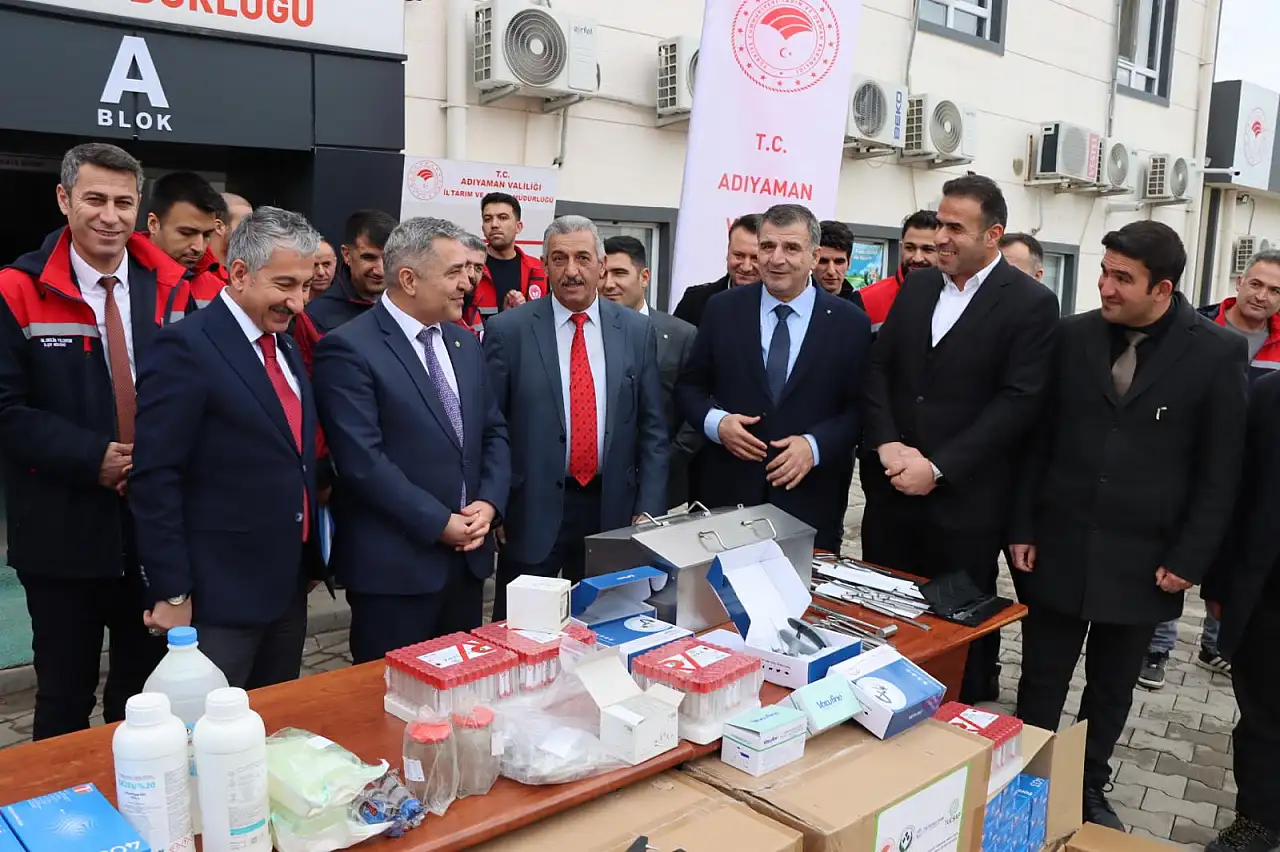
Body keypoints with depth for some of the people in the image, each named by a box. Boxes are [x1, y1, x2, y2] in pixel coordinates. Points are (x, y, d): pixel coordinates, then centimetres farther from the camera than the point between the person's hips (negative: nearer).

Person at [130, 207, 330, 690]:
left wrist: (310, 561, 13)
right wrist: (171, 592, -16)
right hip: (218, 593, -7)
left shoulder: (285, 348, 10)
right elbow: (154, 478, -17)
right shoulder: (187, 347, -15)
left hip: (288, 586, 8)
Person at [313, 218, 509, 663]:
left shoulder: (466, 344, 12)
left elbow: (494, 432, 13)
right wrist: (439, 523, -16)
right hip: (394, 564, -7)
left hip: (468, 555, 7)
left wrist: (489, 502, -4)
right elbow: (363, 460, -19)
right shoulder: (349, 349, -13)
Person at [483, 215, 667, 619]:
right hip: (531, 512, -2)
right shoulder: (507, 330, -4)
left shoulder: (637, 330, 2)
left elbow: (652, 428, 4)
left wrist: (648, 509, 0)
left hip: (610, 509, 2)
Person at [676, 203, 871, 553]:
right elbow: (689, 386, 8)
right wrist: (715, 421, -11)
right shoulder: (722, 309, 2)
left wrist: (816, 445, -15)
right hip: (727, 493, 1)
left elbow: (862, 407, 0)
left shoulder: (850, 323, -1)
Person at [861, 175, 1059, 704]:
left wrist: (937, 467, -17)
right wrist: (887, 446, -10)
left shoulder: (1031, 303, -6)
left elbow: (1018, 403, -13)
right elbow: (878, 370, 6)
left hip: (964, 497, -4)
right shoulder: (916, 287, 10)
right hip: (892, 487, 5)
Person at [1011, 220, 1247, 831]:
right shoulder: (1073, 336, -2)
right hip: (1058, 545, 1)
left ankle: (1088, 790, 35)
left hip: (1142, 559, -1)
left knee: (1111, 689, 16)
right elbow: (1039, 440, 2)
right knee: (1041, 681, 11)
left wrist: (1190, 559, -6)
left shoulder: (1217, 353, -7)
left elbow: (1220, 470, -4)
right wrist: (1021, 528, 0)